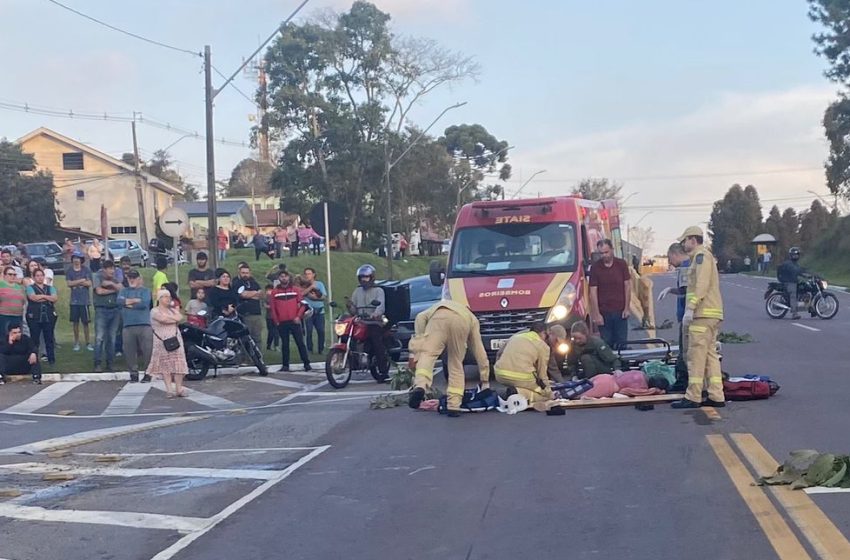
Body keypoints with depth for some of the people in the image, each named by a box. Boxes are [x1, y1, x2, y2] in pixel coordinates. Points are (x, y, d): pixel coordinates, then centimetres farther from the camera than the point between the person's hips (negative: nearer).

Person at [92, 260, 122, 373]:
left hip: (115, 309, 4)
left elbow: (121, 289, 0)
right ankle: (97, 364, -8)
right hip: (101, 309, -4)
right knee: (99, 338, -9)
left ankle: (109, 363, 10)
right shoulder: (98, 277, 3)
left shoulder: (114, 279, 15)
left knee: (112, 338, 5)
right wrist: (113, 290, -2)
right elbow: (99, 291, -11)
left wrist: (111, 284, -14)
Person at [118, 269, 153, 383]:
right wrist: (136, 300, -6)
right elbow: (120, 301, -3)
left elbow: (145, 303, -9)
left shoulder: (145, 291, 9)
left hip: (144, 325, -2)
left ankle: (148, 373, 4)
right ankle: (133, 373, 11)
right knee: (129, 351, 1)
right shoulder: (124, 291, 18)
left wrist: (128, 303, -2)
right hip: (128, 326, 2)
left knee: (147, 350, -4)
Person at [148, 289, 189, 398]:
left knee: (178, 363, -3)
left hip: (175, 339, 4)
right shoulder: (155, 311, 2)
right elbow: (163, 319, -15)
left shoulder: (172, 310, 17)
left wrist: (169, 317, -6)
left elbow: (180, 318, -1)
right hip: (162, 341, -4)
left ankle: (179, 388, -1)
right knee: (165, 364, -5)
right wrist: (175, 319, -4)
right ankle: (169, 389, -4)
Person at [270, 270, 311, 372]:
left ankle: (307, 364, -3)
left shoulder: (295, 290, 7)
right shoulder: (275, 292, 7)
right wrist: (276, 321, -1)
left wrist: (298, 316, -7)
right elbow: (273, 308, 6)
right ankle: (285, 365, 9)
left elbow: (302, 304, 4)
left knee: (300, 343, -4)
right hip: (282, 323, 1)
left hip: (294, 321, -1)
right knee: (284, 344, 5)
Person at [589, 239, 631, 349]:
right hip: (603, 313, -1)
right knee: (606, 344, 3)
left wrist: (626, 308, 0)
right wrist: (596, 314, -8)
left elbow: (627, 286, 5)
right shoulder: (595, 267, -2)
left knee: (621, 343, 5)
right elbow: (593, 292, -3)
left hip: (620, 311, 1)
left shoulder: (621, 264, 1)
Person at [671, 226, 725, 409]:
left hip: (703, 313, -10)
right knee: (710, 354, 10)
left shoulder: (701, 255, -7)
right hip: (712, 314, 10)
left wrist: (691, 308, -22)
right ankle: (716, 396, 9)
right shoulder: (707, 256, 25)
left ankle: (693, 397, -8)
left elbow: (702, 284, -18)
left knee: (696, 354, -9)